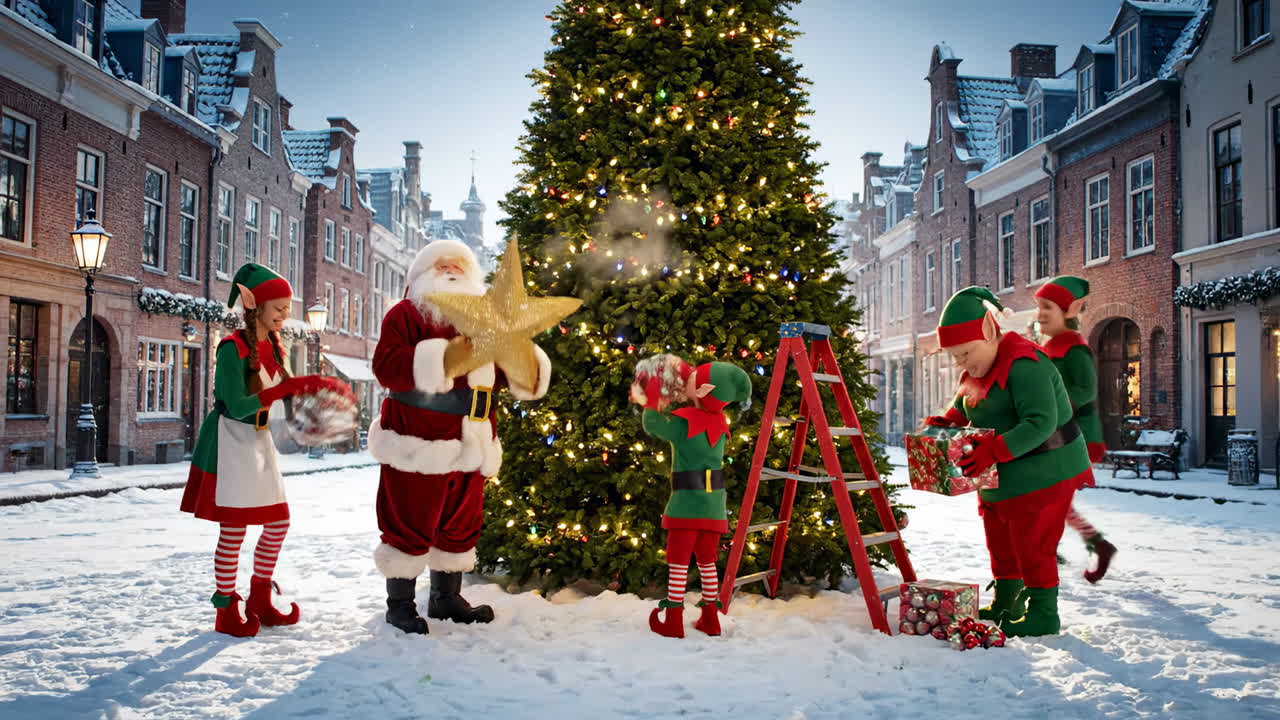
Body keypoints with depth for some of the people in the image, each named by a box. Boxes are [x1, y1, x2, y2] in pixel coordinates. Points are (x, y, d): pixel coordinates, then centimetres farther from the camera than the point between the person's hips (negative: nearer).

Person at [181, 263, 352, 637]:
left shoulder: (271, 347, 7)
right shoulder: (233, 347, -17)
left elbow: (282, 392, 10)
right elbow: (237, 405, -24)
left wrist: (314, 388, -7)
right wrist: (288, 388, -27)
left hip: (258, 440, 8)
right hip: (230, 441, -8)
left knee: (278, 522, 9)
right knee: (234, 529, -3)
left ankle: (259, 601, 24)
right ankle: (226, 610, 11)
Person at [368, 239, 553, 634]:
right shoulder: (406, 313, -2)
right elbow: (386, 366, -18)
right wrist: (445, 353, -27)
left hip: (468, 446, 6)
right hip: (417, 443, -6)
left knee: (461, 523, 15)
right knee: (410, 524, 1)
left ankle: (447, 597, 29)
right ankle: (400, 602, 16)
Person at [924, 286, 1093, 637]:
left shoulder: (1023, 365, -25)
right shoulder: (978, 369, 7)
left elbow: (1041, 422, -33)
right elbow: (963, 409, 21)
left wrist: (994, 450, -41)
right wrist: (948, 421, -2)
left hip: (1044, 472, -10)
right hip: (1001, 477, 10)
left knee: (1032, 544, -4)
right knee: (1001, 542, 18)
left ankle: (1044, 614, 11)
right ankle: (1006, 604, 34)